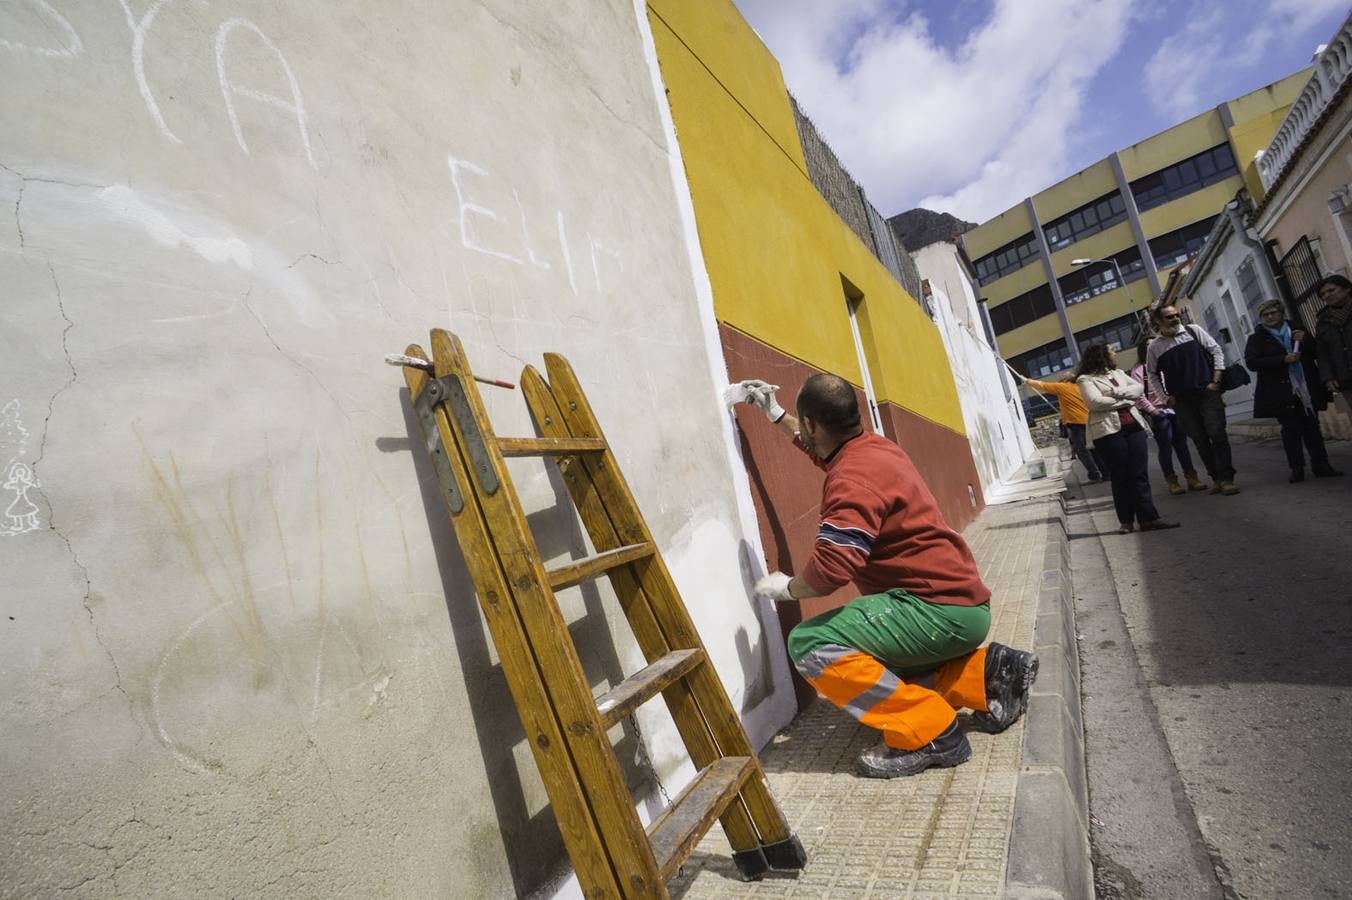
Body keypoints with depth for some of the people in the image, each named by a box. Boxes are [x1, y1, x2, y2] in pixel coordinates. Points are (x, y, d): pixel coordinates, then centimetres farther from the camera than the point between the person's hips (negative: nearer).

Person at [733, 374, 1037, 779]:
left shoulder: (853, 479, -22)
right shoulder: (871, 446, 8)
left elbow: (829, 570, -31)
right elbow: (822, 446, 32)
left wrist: (785, 588, -10)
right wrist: (776, 414, 36)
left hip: (941, 609, -10)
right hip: (959, 600, 10)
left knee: (810, 644, -21)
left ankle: (930, 734, -11)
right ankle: (989, 672, 15)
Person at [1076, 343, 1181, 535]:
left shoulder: (1118, 373, 21)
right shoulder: (1086, 379, 1)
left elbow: (1139, 388, 8)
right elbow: (1095, 402, -14)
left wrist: (1115, 393, -9)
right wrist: (1126, 399, -4)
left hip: (1134, 426, 5)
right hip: (1109, 430, -5)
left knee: (1140, 474, 0)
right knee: (1120, 477, -1)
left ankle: (1148, 517, 2)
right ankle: (1127, 520, 8)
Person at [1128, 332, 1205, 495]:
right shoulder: (1138, 369, -4)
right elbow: (1138, 394, -10)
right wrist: (1151, 410, -14)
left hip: (1175, 409, 5)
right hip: (1158, 413, -5)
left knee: (1181, 444, 8)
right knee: (1165, 447, 1)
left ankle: (1191, 476, 17)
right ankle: (1171, 480, 10)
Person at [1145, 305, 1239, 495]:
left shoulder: (1193, 331, 3)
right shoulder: (1154, 347, 2)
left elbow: (1216, 350, 5)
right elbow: (1152, 376, 11)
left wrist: (1216, 381, -3)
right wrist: (1166, 398, 2)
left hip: (1207, 392, 0)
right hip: (1182, 401, 1)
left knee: (1217, 434, -7)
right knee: (1200, 440, 5)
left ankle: (1226, 478, -2)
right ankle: (1215, 478, 13)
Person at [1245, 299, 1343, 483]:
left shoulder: (1297, 330, 13)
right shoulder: (1256, 339, 3)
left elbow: (1316, 352, 15)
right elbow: (1251, 362, -10)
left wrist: (1305, 341, -5)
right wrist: (1284, 359, -16)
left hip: (1307, 389, 3)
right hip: (1282, 393, -3)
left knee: (1312, 426, 6)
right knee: (1291, 429, -2)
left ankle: (1321, 465, 13)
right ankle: (1297, 469, 4)